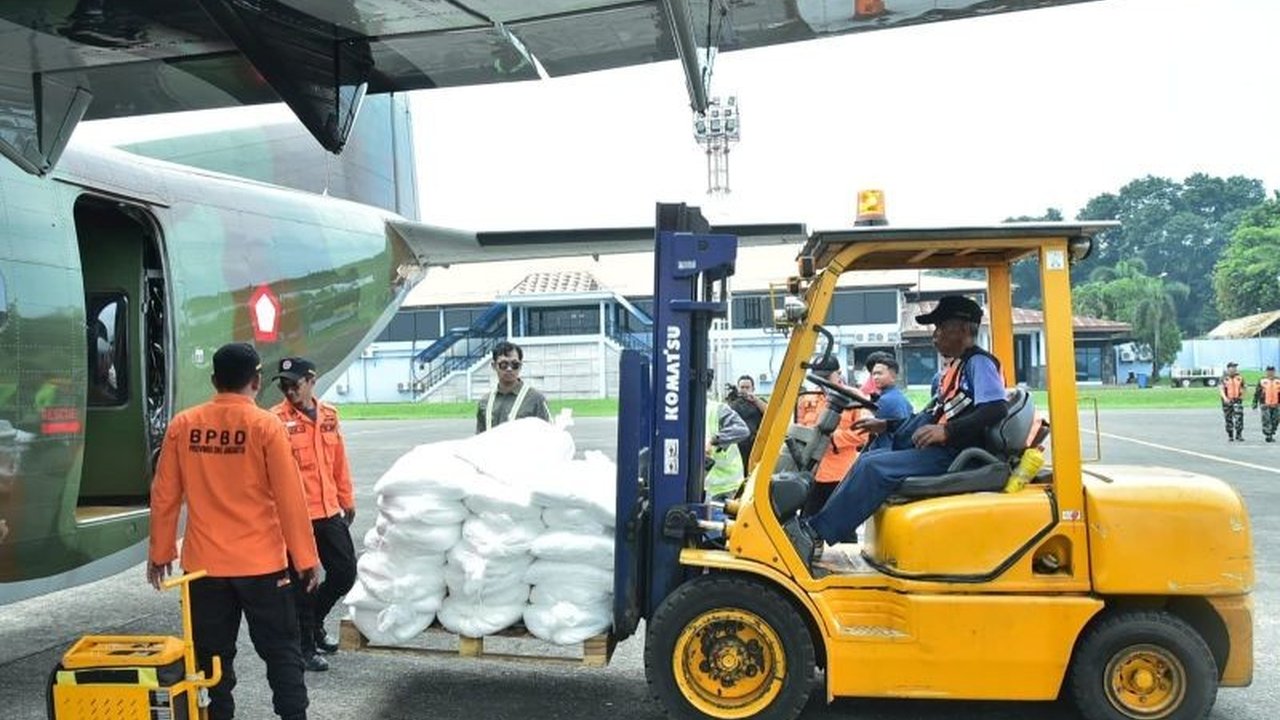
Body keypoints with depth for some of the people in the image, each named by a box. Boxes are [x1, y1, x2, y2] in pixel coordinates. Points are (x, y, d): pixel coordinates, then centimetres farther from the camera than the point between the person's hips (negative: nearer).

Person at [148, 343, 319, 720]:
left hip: (204, 562, 3)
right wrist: (306, 558, -3)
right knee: (281, 650, 7)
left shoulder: (183, 424, 0)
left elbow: (164, 495, 4)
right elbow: (290, 498, -10)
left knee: (213, 654, 12)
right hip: (261, 562, -3)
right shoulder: (265, 425, -9)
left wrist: (160, 552, 15)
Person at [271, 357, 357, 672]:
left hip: (330, 512, 6)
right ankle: (305, 646, 20)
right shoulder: (277, 420, -9)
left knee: (345, 574, 12)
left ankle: (313, 622, 35)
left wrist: (347, 499, 19)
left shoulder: (329, 414, 7)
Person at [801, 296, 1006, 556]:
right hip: (935, 448, 10)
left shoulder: (979, 363, -8)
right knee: (868, 459, 2)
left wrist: (947, 432, -31)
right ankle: (819, 526, -5)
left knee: (876, 467, -22)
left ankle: (817, 533, -20)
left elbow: (995, 410, -24)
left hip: (951, 455, -10)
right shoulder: (958, 366, 21)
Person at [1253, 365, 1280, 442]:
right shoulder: (1262, 381, 0)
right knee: (1266, 421, -9)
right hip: (1265, 405, -3)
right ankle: (1268, 436, -6)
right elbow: (1257, 393, 3)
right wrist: (1255, 403, 1)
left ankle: (1271, 435, 19)